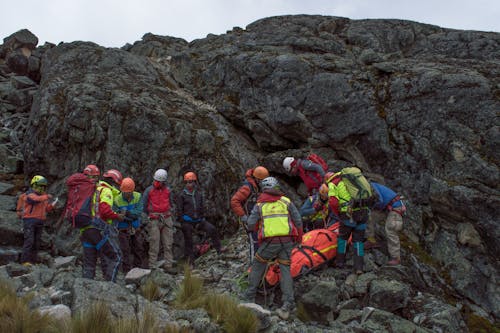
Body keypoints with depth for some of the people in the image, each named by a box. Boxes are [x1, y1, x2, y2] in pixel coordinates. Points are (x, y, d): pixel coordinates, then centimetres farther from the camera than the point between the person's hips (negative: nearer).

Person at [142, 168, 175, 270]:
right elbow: (144, 206, 3)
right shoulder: (149, 190, -5)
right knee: (154, 245, -4)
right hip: (154, 221, -4)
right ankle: (152, 267, 2)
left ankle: (168, 265, 9)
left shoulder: (167, 190, 7)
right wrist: (149, 216, 3)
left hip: (166, 219, 4)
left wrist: (167, 215, 13)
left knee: (168, 244, 4)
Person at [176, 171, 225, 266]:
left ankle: (218, 248, -6)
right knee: (188, 242, 3)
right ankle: (190, 262, 13)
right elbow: (179, 210, -4)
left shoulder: (199, 194, 8)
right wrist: (182, 223, -7)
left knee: (212, 229, -14)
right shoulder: (182, 195, -3)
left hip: (198, 220, 3)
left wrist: (202, 219, 8)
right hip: (187, 221, -3)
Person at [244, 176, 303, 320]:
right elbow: (298, 220, 5)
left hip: (269, 242, -1)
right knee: (285, 270, 8)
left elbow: (250, 225, 3)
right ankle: (288, 304, 0)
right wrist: (299, 236, 19)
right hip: (287, 241, 1)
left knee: (257, 266, 18)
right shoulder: (286, 201, 8)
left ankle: (250, 297, 24)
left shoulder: (259, 205, 6)